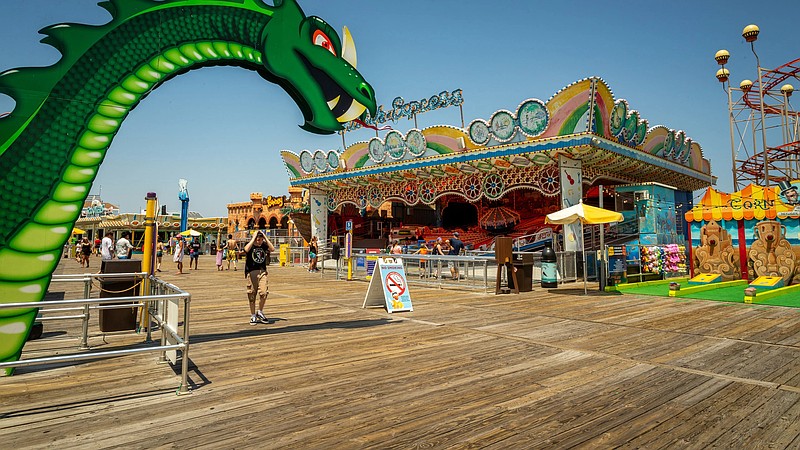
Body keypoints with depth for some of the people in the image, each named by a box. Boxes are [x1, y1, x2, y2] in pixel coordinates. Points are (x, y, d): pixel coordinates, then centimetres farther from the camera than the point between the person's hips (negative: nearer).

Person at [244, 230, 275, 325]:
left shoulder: (264, 246, 7)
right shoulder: (249, 245, 0)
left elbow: (272, 249, -10)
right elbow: (246, 250, -24)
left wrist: (265, 237, -9)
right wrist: (254, 237, -17)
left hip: (262, 272, 2)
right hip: (251, 272, -2)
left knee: (264, 292, -11)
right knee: (252, 295, 5)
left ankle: (260, 312, 12)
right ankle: (253, 316, 18)